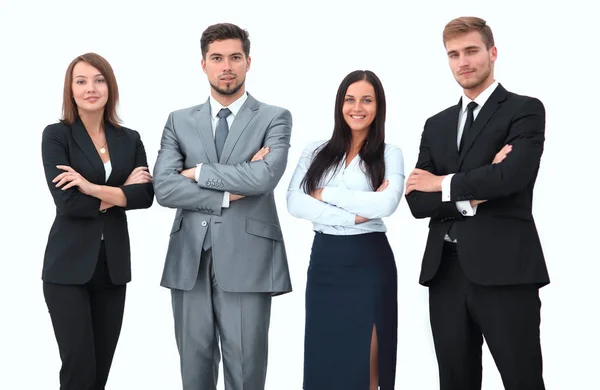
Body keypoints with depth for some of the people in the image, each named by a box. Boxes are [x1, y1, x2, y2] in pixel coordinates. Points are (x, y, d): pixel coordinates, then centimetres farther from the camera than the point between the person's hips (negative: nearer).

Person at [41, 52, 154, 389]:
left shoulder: (130, 139, 9)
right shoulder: (56, 135, -3)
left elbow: (146, 195, -6)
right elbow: (67, 202, -15)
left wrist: (94, 188, -16)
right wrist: (121, 191, -8)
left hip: (114, 264, 4)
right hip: (69, 265, -4)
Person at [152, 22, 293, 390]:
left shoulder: (275, 118, 3)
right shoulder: (180, 121, 11)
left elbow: (266, 176, -15)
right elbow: (163, 188, -2)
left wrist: (199, 172, -5)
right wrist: (228, 193, -10)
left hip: (247, 259, -2)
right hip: (189, 261, 3)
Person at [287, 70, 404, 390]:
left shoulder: (390, 154, 1)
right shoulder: (317, 151, 7)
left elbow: (386, 204, -17)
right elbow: (294, 203, -7)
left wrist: (325, 194, -11)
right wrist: (354, 216, -14)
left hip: (369, 264, -2)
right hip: (323, 261, 2)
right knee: (321, 362, 8)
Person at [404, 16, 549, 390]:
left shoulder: (525, 110, 1)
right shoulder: (437, 125, 16)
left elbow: (510, 176, -17)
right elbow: (417, 200, 7)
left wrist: (444, 184, -4)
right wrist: (472, 198, -10)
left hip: (504, 270, -5)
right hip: (445, 271, 5)